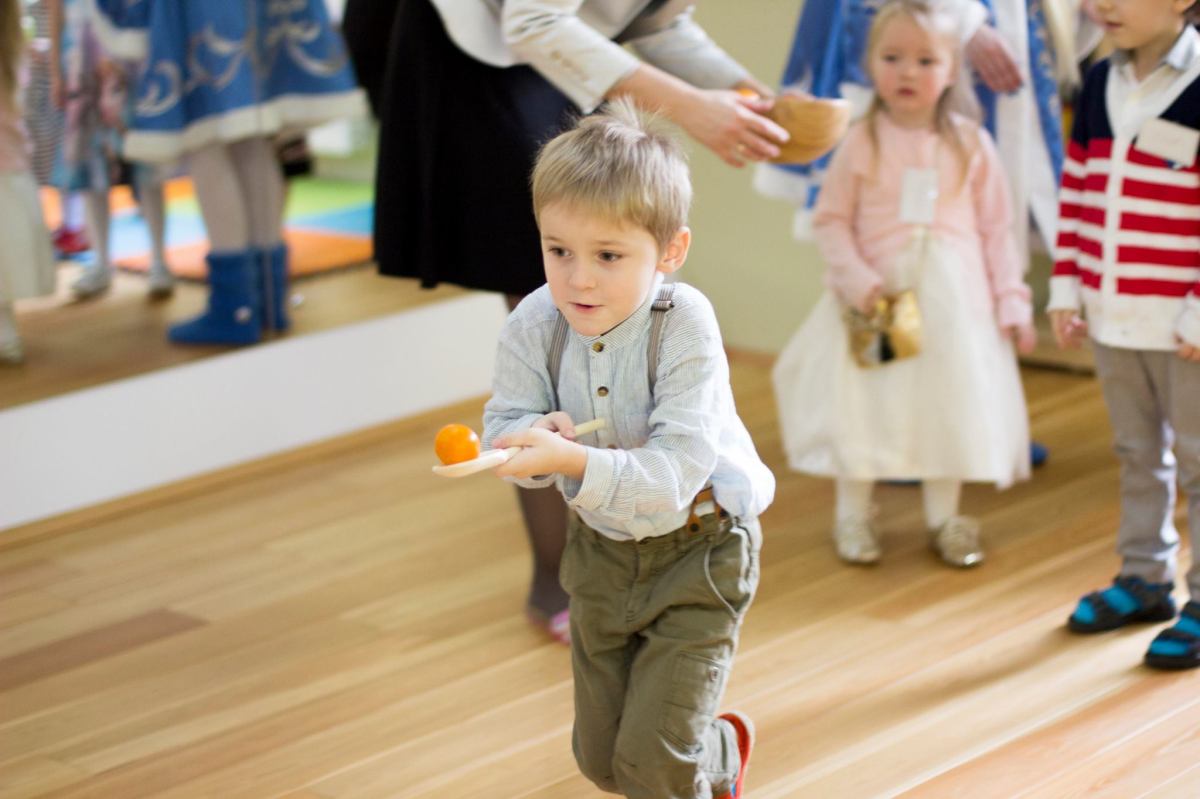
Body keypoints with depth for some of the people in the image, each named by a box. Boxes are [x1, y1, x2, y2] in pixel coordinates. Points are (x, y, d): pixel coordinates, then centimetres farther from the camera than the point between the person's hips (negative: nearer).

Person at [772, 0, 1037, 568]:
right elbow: (831, 219, -3)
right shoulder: (862, 143, -4)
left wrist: (1012, 300, -2)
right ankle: (853, 514, 20)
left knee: (949, 398, 7)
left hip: (952, 299, 1)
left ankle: (944, 517, 23)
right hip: (878, 297, -1)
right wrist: (855, 278, -16)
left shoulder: (970, 144, 0)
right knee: (863, 398, 4)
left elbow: (996, 229, 3)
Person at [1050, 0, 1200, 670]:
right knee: (1138, 453, 18)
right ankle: (1144, 578, 31)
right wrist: (1067, 287, 8)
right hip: (1112, 314, 7)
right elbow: (1077, 189, 12)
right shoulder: (1102, 82, 6)